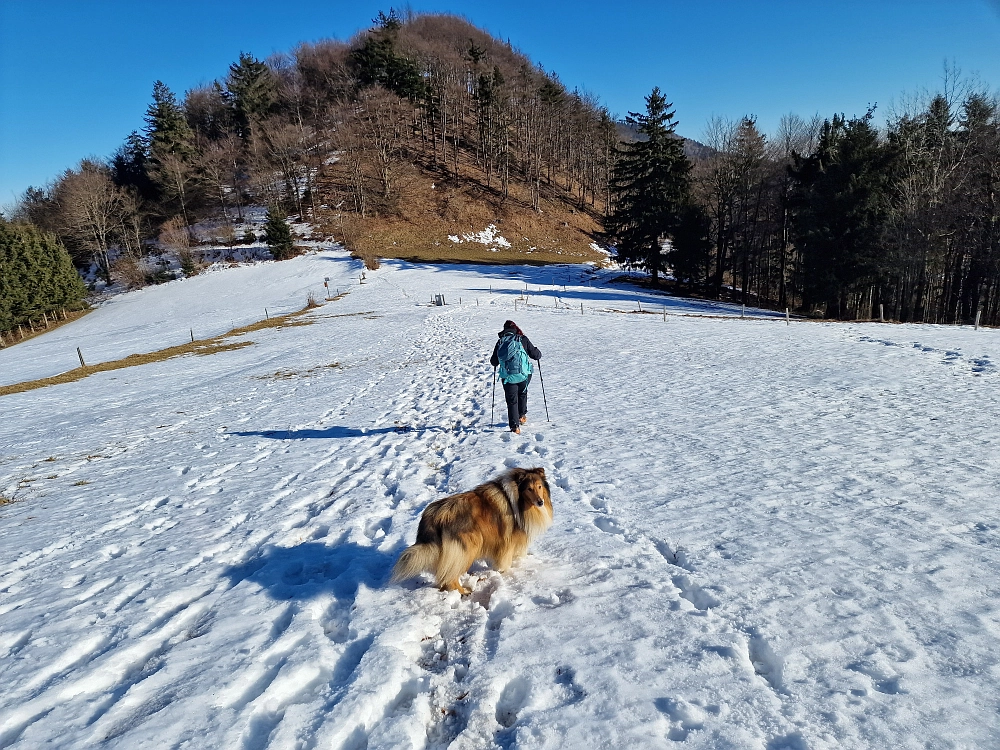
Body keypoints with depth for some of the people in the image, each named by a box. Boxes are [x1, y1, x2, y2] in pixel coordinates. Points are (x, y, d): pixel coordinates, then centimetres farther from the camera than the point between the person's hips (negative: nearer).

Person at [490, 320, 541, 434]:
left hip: (507, 377, 0)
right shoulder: (522, 339, -1)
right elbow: (536, 355, 2)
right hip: (524, 374, 0)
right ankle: (522, 416, 37)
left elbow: (494, 362, 8)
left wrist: (495, 360, 31)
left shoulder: (500, 342, 4)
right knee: (522, 393, 28)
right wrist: (537, 352, 25)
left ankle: (515, 426, -2)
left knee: (512, 401, 7)